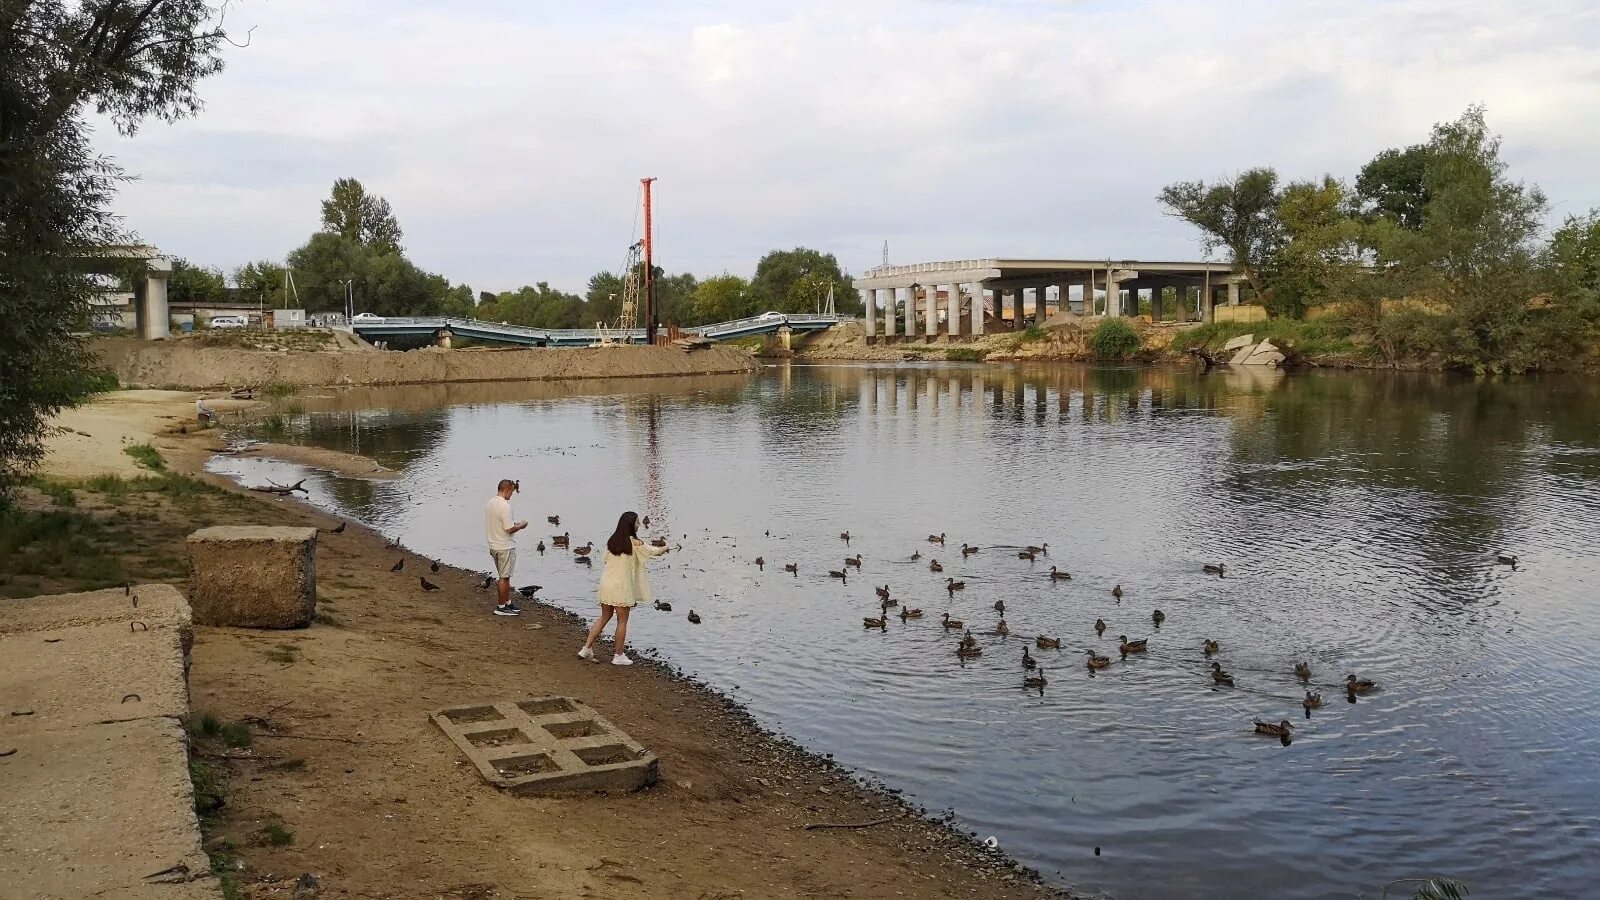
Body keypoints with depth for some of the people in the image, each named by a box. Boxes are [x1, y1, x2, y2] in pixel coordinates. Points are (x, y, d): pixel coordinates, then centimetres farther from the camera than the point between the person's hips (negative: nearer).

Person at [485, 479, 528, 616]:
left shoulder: (490, 503, 7)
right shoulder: (504, 506, -21)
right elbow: (509, 529, -23)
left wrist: (513, 524, 16)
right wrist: (521, 526, -6)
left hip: (494, 546, 9)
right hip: (505, 547, -9)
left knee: (505, 576, 18)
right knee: (504, 577, 0)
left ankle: (507, 602, 26)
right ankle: (501, 607, 5)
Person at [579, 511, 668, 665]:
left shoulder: (611, 541, 6)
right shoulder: (634, 542, -10)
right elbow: (653, 551, 4)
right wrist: (665, 548, 25)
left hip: (606, 583, 6)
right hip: (622, 585, -6)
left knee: (604, 617, 19)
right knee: (622, 621, 6)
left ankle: (586, 648, 18)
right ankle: (619, 655, 12)